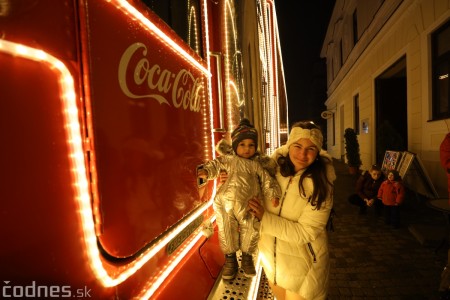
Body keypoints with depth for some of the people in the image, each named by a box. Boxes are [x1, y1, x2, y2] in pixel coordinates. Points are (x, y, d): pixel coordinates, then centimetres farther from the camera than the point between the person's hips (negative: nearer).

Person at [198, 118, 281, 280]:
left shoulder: (258, 165, 7)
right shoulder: (229, 160, 5)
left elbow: (267, 180, 4)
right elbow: (216, 164, -1)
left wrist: (273, 194, -8)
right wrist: (206, 171, -21)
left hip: (249, 206, 1)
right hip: (226, 204, -1)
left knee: (251, 231, 11)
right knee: (227, 231, 10)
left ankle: (247, 258, 38)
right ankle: (230, 258, 34)